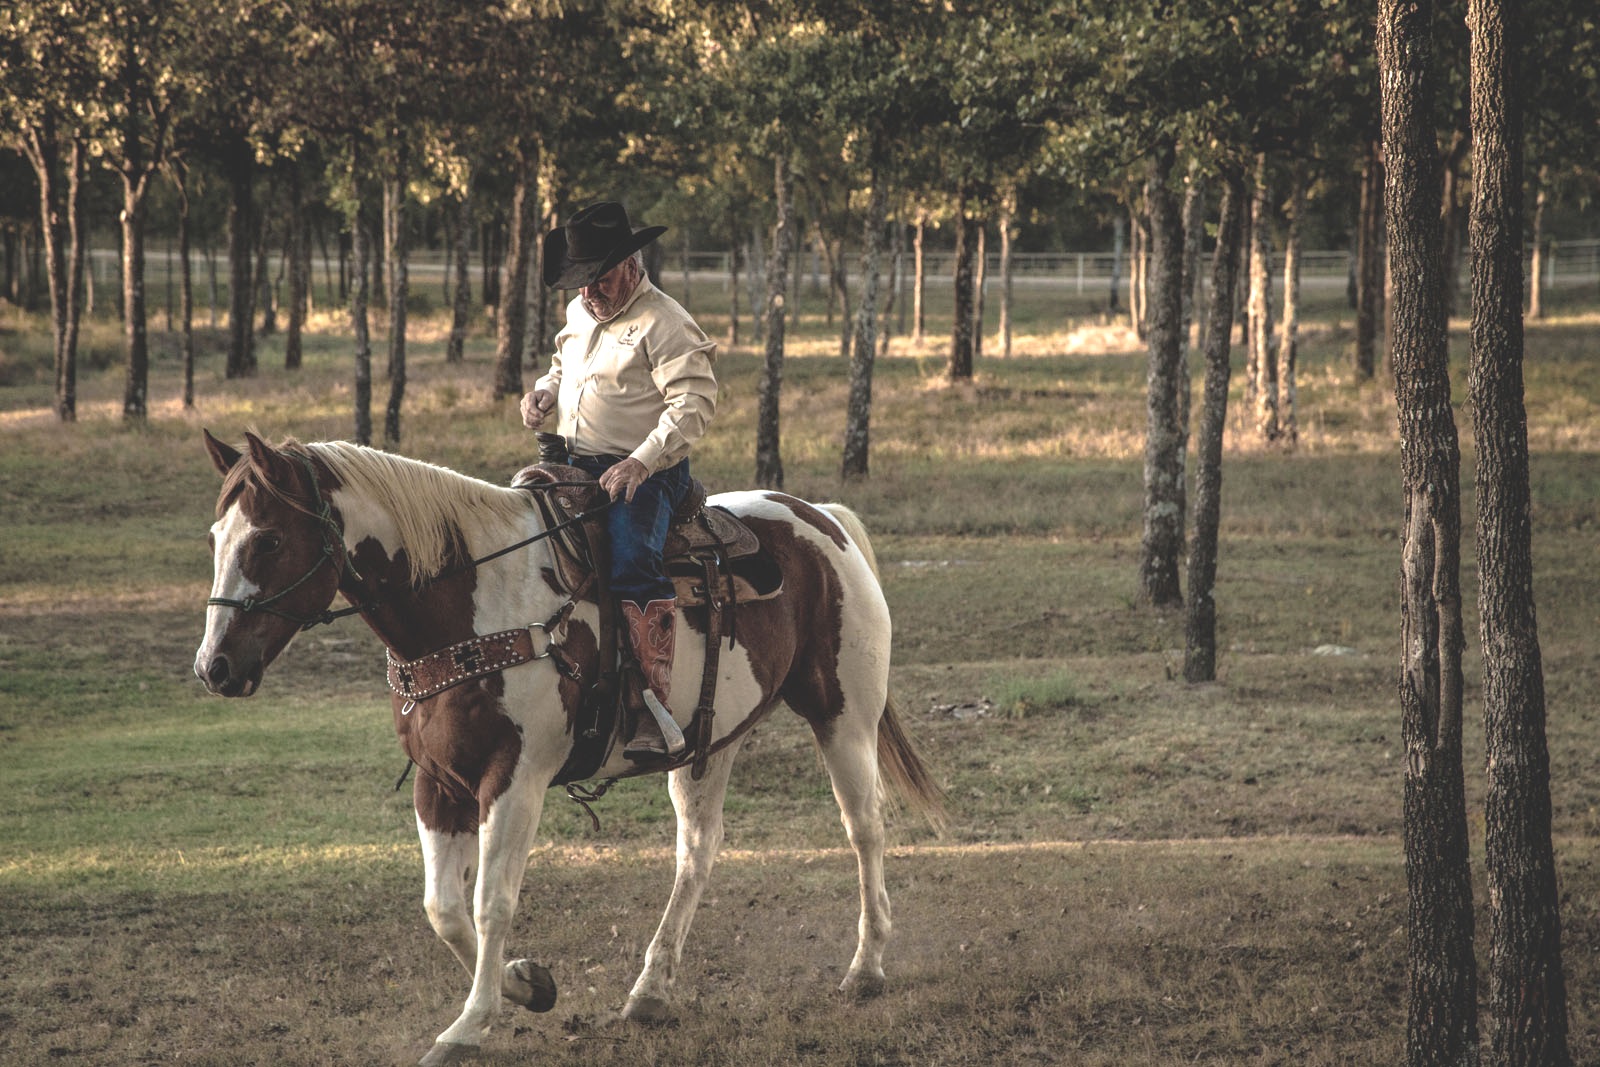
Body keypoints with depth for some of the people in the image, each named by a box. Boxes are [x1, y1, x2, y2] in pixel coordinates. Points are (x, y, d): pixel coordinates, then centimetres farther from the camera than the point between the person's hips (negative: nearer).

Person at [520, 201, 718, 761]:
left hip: (646, 476, -9)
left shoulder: (664, 323, -10)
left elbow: (694, 403, -19)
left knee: (633, 565, -30)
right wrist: (543, 394, 9)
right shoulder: (579, 314, 16)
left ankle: (657, 714, -35)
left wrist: (640, 462, -30)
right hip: (574, 465, 9)